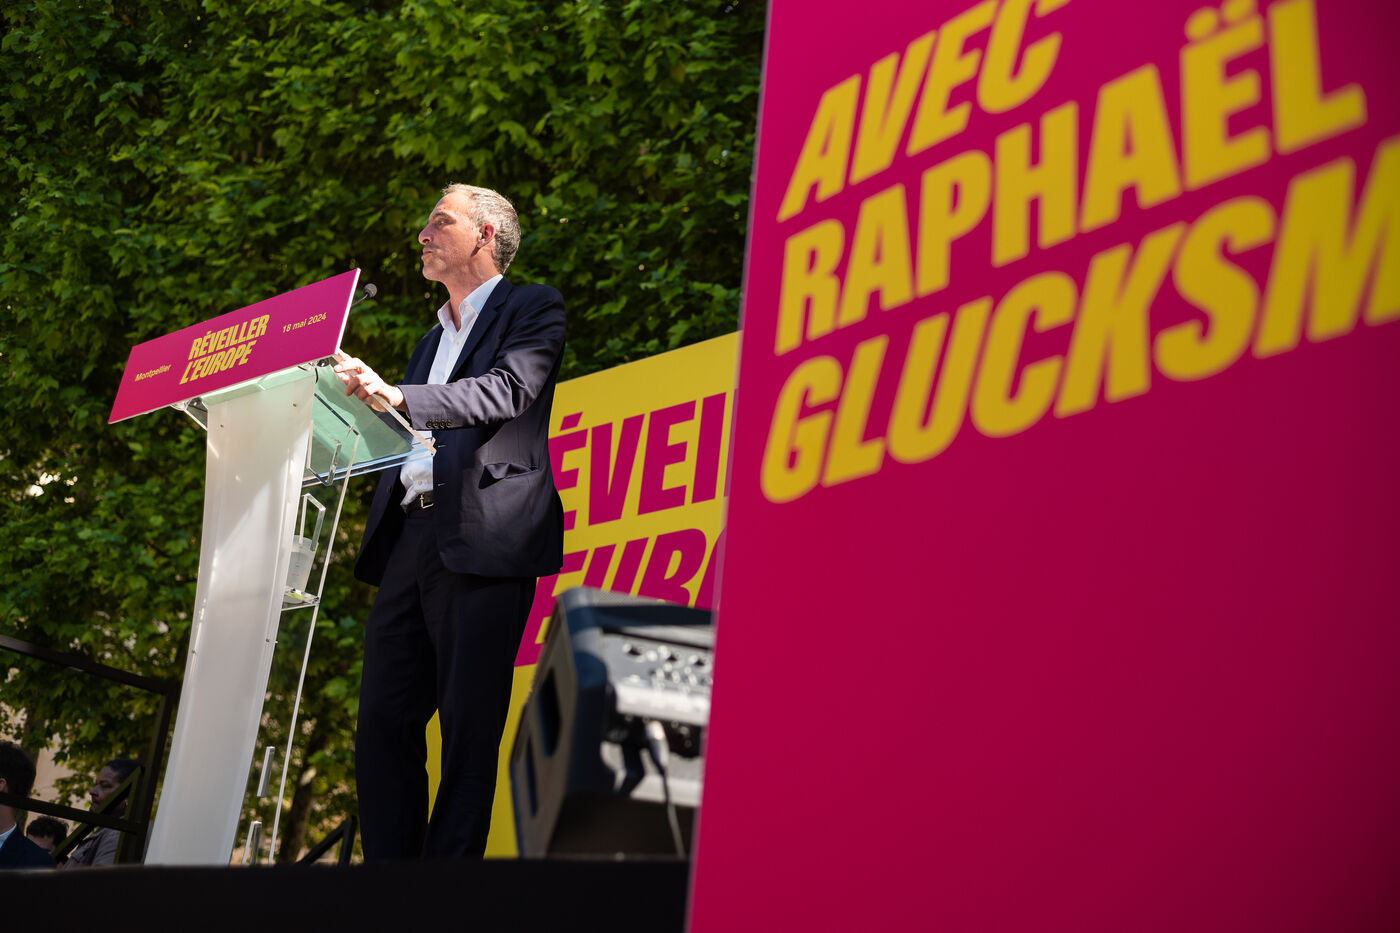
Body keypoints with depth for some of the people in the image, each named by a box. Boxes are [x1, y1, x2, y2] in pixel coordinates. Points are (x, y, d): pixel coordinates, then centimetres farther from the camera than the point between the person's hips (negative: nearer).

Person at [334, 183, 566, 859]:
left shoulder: (533, 309, 8)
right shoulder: (434, 339, 30)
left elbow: (507, 391, -11)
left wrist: (396, 396, -21)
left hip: (482, 540, -7)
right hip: (409, 539, 7)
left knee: (469, 728, -8)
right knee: (383, 721, 2)